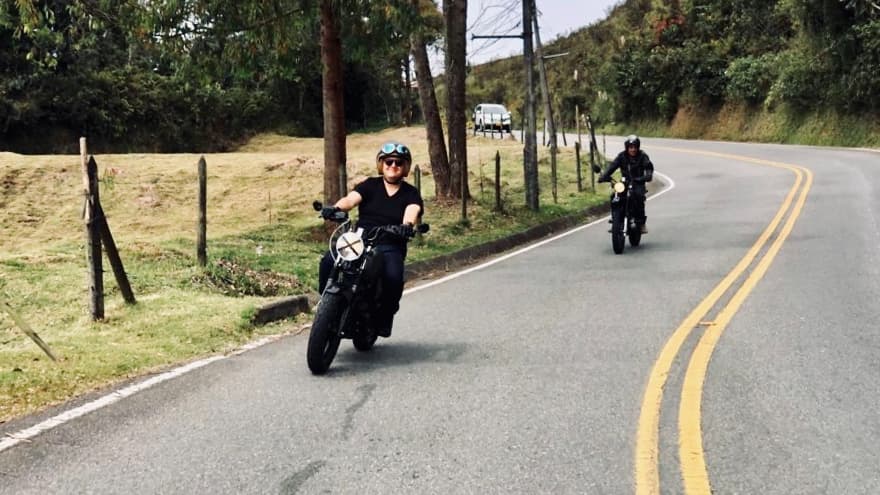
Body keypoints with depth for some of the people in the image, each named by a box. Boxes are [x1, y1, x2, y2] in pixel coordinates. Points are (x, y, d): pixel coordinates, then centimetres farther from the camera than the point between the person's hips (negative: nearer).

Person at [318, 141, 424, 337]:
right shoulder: (370, 185, 13)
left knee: (393, 277, -32)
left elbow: (412, 211, -13)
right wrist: (336, 208, -29)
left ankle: (384, 319, -8)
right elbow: (350, 198, -6)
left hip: (390, 247, -1)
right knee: (328, 261, -25)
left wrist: (408, 225, -38)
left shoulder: (411, 194, 10)